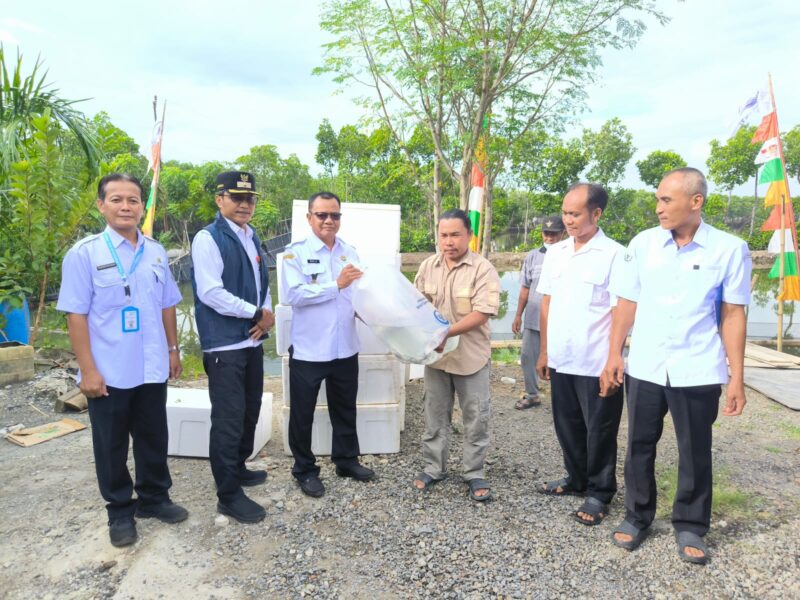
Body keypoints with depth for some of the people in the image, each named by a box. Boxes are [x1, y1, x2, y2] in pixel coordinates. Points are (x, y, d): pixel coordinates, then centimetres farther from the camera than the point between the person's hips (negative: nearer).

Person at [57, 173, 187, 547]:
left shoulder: (156, 252, 4)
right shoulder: (84, 253, -9)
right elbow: (76, 315, -10)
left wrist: (173, 349, 11)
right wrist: (87, 369, -13)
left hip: (152, 369, 4)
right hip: (109, 373, -4)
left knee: (153, 439, 17)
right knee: (111, 446, 12)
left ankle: (154, 498, 36)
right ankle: (120, 512, 30)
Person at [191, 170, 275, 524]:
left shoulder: (252, 239, 13)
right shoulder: (208, 239, -11)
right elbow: (211, 293, -20)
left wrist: (267, 314, -3)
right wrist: (256, 314, -13)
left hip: (252, 340, 8)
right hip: (224, 345, -8)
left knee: (250, 411, 18)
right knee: (228, 419, -2)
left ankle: (238, 468, 38)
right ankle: (229, 495, 11)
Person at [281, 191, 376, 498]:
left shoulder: (350, 252, 6)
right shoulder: (296, 252, -9)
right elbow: (294, 294, -21)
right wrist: (336, 285, -24)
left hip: (345, 348, 5)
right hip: (308, 349, -4)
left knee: (345, 409, 19)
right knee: (303, 413, 10)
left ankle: (347, 460, 38)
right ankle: (305, 469, 29)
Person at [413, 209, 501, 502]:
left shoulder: (483, 269, -13)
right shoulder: (428, 266, 3)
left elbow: (482, 314, -19)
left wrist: (445, 333, -24)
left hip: (471, 357, -4)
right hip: (436, 355, 4)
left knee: (476, 420, 7)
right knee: (435, 416, 15)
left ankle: (474, 474, 24)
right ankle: (433, 468, 30)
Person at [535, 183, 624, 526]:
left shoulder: (613, 255, -11)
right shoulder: (555, 253, 7)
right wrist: (544, 351, 11)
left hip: (597, 363, -6)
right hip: (561, 360, 6)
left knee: (599, 431, 8)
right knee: (567, 426, 18)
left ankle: (599, 493, 25)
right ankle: (576, 479, 37)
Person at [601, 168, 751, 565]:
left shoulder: (729, 249, -6)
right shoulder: (643, 244, 0)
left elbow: (733, 315, -3)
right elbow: (627, 303, 5)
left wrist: (737, 377, -3)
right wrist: (614, 355, 1)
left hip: (698, 371, -2)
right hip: (645, 368, 2)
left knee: (695, 453, 11)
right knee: (640, 446, 13)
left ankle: (690, 527, 30)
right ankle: (637, 516, 31)